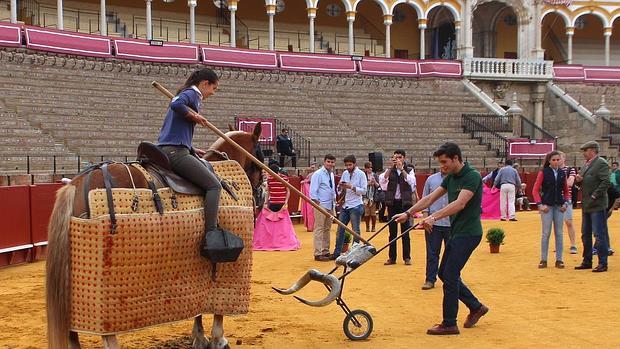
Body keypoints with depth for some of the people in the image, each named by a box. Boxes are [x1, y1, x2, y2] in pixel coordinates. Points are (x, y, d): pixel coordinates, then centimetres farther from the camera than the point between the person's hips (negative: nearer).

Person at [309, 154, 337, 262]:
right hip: (321, 205, -8)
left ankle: (325, 251, 22)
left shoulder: (331, 174, 13)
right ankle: (318, 254, -3)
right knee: (319, 229, -5)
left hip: (330, 206, 8)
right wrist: (318, 203, -18)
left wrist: (334, 199, 10)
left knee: (327, 229, 14)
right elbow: (313, 191, -15)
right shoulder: (318, 174, -11)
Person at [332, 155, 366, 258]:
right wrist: (340, 186, -9)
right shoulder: (345, 173, 10)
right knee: (340, 229, 7)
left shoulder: (361, 174, -5)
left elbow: (363, 191, -11)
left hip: (355, 206, -6)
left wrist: (351, 187, -20)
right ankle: (337, 252, 14)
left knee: (355, 231, 2)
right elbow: (339, 190, 13)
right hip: (344, 206, 6)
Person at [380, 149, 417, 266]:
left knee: (405, 231, 1)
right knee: (392, 231, 6)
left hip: (404, 203, -2)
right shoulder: (389, 171, 7)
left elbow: (411, 181, -16)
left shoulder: (409, 171, 4)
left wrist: (401, 168, -18)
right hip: (392, 203, 2)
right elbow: (382, 180, -11)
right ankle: (392, 257, 11)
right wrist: (391, 167, -16)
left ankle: (407, 257, 7)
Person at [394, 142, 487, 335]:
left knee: (450, 276, -7)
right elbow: (430, 198, 12)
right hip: (456, 231, 9)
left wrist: (434, 217, -36)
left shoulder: (472, 176, -17)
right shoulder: (450, 178, 9)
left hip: (468, 233, -9)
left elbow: (460, 203, -29)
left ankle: (449, 324, 3)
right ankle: (476, 307, 26)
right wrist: (408, 213, 6)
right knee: (444, 273, 13)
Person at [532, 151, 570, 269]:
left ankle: (559, 260, 12)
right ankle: (543, 260, 7)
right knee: (546, 233, 0)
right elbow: (535, 190, -4)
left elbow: (566, 191, 15)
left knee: (559, 233, 5)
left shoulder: (562, 173, 8)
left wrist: (566, 202, 0)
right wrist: (540, 204, -11)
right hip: (547, 206, -3)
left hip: (559, 206, 3)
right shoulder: (543, 172, -3)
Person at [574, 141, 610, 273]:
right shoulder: (586, 164, 16)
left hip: (597, 205, -9)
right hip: (586, 206, 9)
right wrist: (579, 180, 2)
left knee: (599, 235, -5)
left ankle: (603, 263, 2)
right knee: (586, 235, 14)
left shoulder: (601, 163, -11)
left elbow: (605, 182, -19)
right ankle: (587, 261, 24)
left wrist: (594, 196, -20)